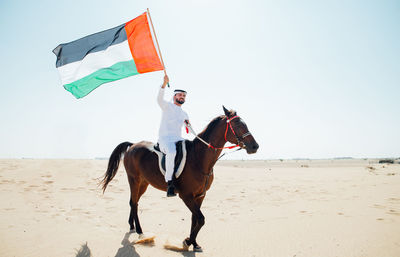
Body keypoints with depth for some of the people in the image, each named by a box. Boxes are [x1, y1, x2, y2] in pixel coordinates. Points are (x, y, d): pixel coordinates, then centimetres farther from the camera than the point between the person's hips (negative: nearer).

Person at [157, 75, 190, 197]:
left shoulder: (184, 114, 24)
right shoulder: (167, 106, 8)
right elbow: (159, 99, -14)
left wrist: (188, 124, 7)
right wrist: (164, 84, -28)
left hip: (178, 139, 7)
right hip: (165, 138, -6)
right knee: (171, 152, -37)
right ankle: (169, 182, -36)